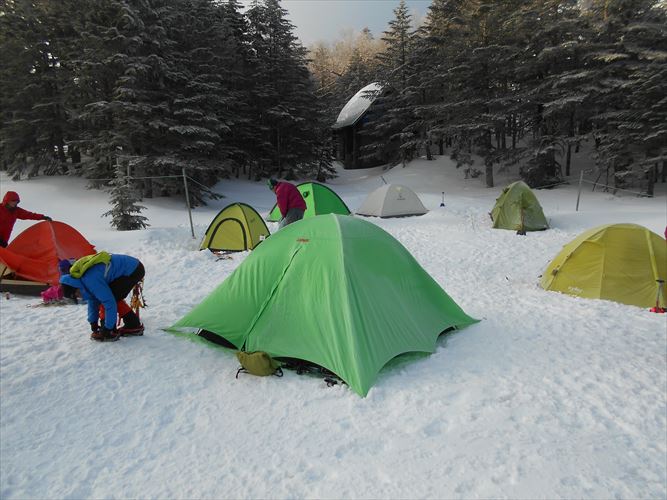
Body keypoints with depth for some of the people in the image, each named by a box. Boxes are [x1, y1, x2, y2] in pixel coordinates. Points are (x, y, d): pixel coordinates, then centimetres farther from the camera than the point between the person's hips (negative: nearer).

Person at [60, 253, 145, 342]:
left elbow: (109, 302, -20)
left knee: (106, 297, -8)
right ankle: (134, 325, 23)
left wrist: (108, 327, -11)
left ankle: (109, 332, 2)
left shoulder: (91, 280, -22)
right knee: (115, 298, 15)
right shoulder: (84, 278, 8)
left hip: (132, 271, -10)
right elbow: (93, 300, 20)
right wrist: (93, 322, 22)